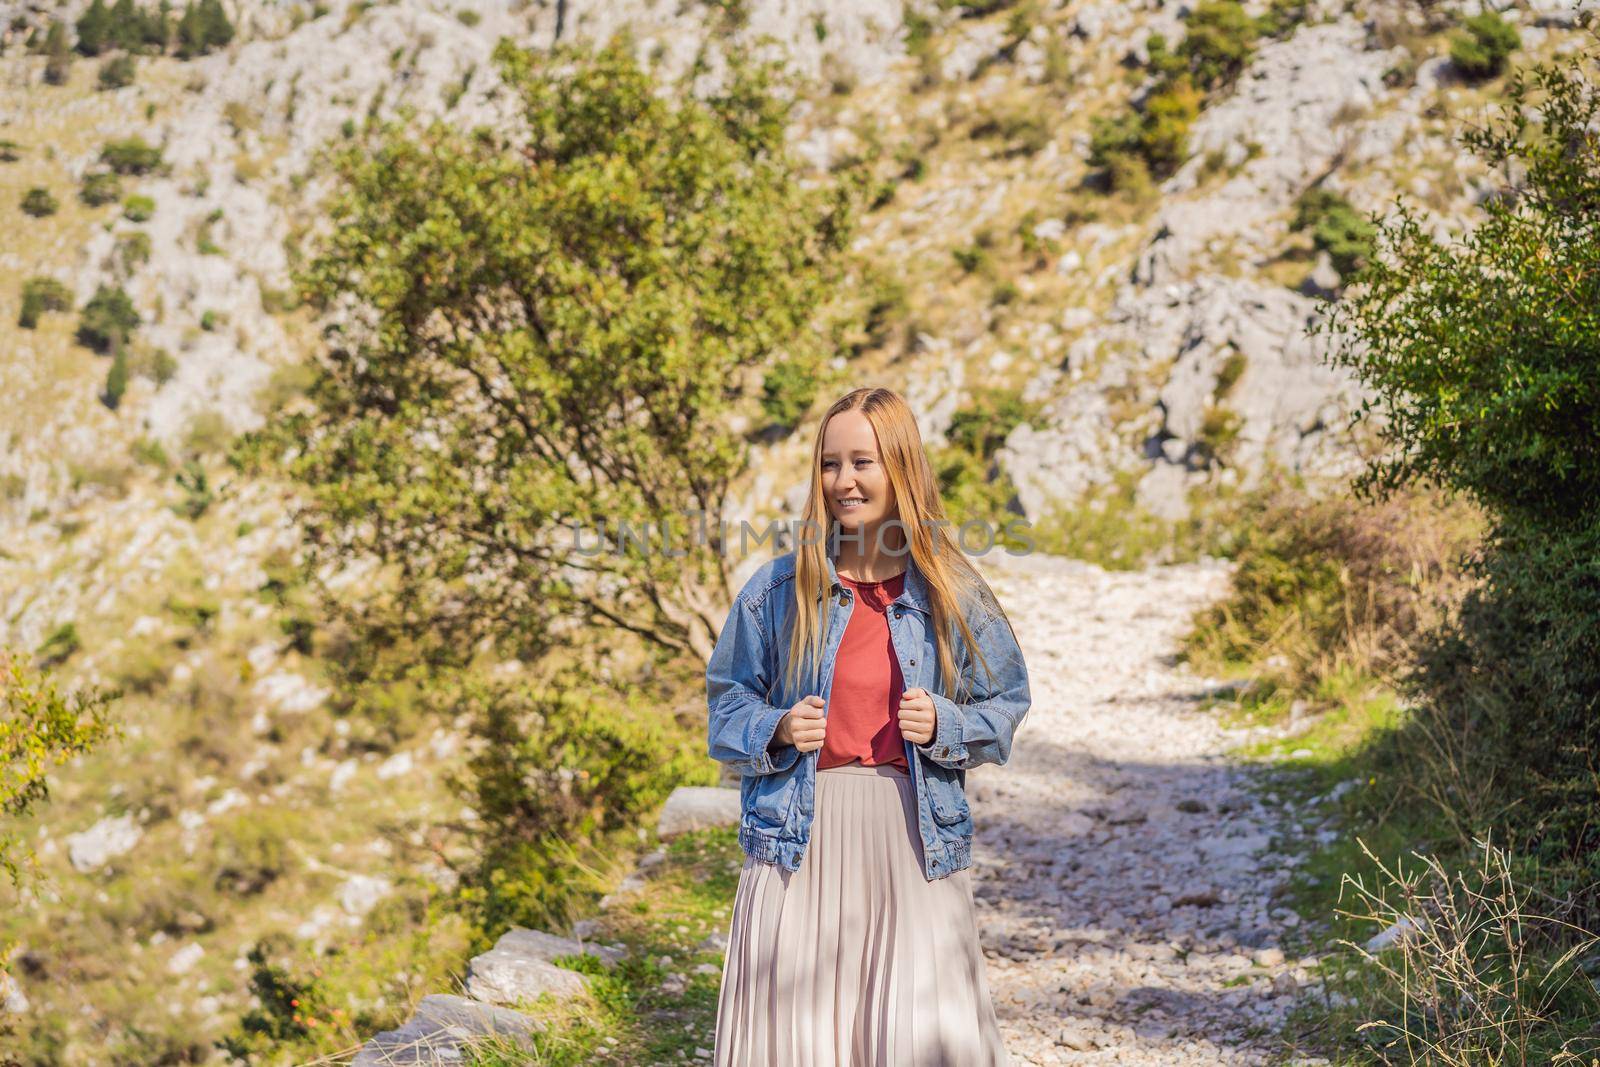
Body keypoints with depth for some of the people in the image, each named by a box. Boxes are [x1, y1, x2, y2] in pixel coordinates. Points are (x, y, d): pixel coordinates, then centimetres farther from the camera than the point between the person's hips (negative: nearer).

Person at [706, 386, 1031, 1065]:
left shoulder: (953, 593, 4)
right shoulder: (779, 589, 3)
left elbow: (1005, 709, 9)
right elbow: (726, 707, 10)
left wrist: (944, 726, -10)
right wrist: (778, 730, -10)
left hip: (916, 835, 0)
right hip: (802, 837, 0)